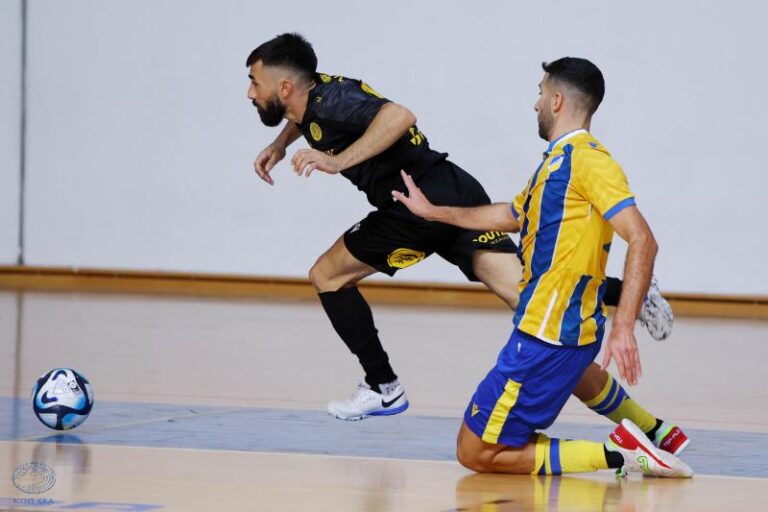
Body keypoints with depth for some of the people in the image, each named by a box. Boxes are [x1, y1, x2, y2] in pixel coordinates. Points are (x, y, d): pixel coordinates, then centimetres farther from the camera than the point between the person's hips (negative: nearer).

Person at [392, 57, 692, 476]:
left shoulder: (587, 158, -13)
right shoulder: (557, 159, 18)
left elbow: (642, 241, -24)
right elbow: (512, 215, 38)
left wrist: (623, 328, -34)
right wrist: (432, 212, 46)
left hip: (551, 338, -10)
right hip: (543, 332, 10)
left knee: (478, 454, -7)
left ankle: (619, 454, -10)